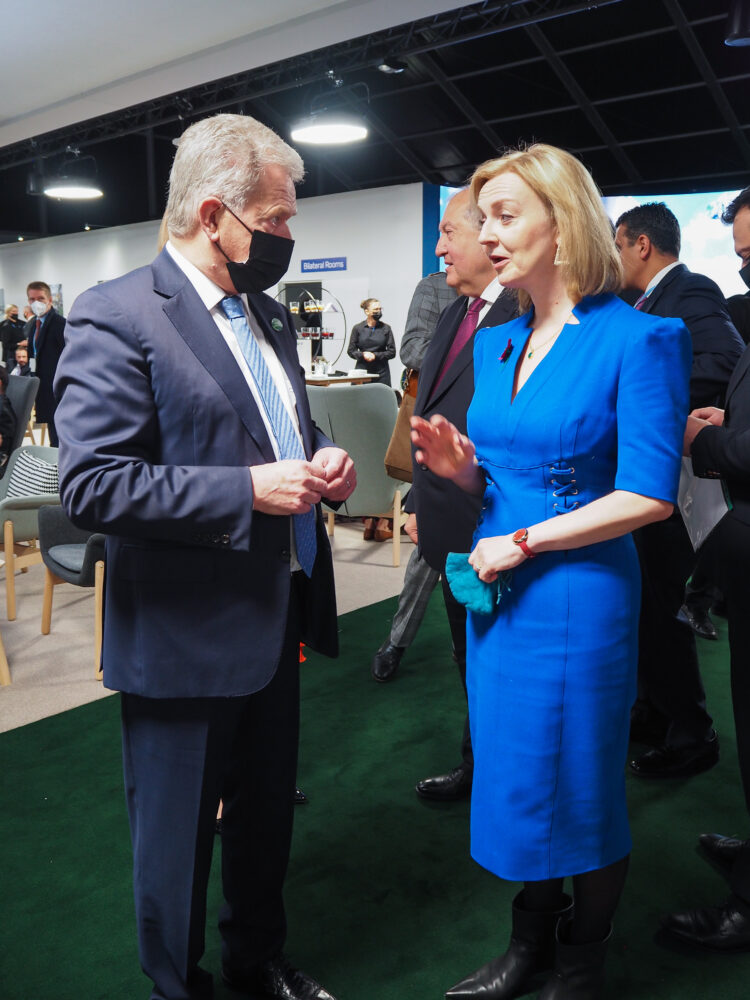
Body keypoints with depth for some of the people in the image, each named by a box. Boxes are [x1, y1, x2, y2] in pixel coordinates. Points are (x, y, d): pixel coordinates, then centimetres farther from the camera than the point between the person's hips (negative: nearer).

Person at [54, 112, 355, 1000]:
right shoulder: (115, 317, -16)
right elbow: (90, 484, -23)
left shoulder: (271, 316, 10)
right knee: (177, 839, 14)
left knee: (266, 815, 25)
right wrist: (246, 490, -26)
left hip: (275, 619, 8)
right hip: (184, 638, -7)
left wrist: (321, 461, -1)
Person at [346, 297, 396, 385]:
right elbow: (350, 351, 7)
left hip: (381, 372, 0)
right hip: (362, 370, 0)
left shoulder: (386, 328, 6)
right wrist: (363, 355, -11)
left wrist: (375, 355, -9)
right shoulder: (357, 328, 6)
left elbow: (392, 352, 4)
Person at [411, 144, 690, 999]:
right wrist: (461, 466, -8)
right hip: (497, 586, 6)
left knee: (580, 788, 11)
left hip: (578, 594, -6)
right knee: (512, 776, 17)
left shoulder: (638, 340, -12)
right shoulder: (495, 343, 8)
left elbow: (649, 494, -17)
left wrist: (524, 542, -18)